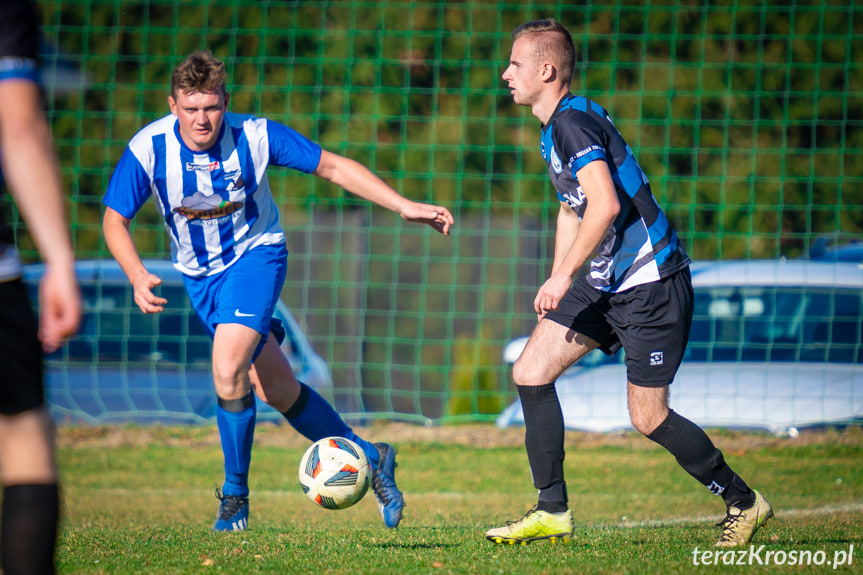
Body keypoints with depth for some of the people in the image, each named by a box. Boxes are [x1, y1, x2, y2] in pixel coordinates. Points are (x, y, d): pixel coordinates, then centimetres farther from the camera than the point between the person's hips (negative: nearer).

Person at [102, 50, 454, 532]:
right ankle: (367, 457, 25)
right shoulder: (148, 149, -18)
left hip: (256, 256, -3)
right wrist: (138, 275, -26)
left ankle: (235, 495, -6)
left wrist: (404, 206, -15)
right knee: (277, 390, 6)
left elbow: (333, 167, -11)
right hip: (199, 274, 3)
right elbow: (114, 221, -7)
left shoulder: (254, 136, -21)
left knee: (228, 371, -25)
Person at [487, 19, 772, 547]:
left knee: (648, 416, -6)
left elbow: (606, 205, -30)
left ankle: (744, 502, 12)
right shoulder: (558, 127, 14)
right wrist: (557, 288, 27)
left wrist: (562, 276, -28)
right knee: (530, 373, 0)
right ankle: (552, 513, 3)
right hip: (608, 282, 10)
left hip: (652, 284, -10)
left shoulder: (574, 122, -18)